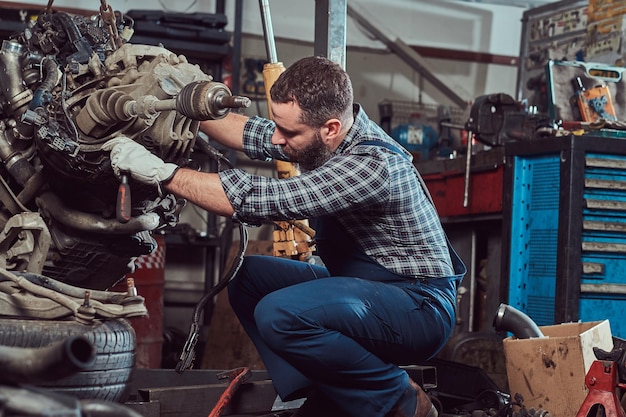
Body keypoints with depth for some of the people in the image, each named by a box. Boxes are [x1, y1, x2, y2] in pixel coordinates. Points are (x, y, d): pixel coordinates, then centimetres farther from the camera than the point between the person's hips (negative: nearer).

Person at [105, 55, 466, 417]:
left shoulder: (370, 163, -29)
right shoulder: (328, 138, -1)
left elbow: (258, 201, -32)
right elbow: (250, 133, 14)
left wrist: (161, 172, -26)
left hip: (421, 304, -9)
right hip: (365, 286, 10)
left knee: (281, 314, -29)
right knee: (247, 277, 8)